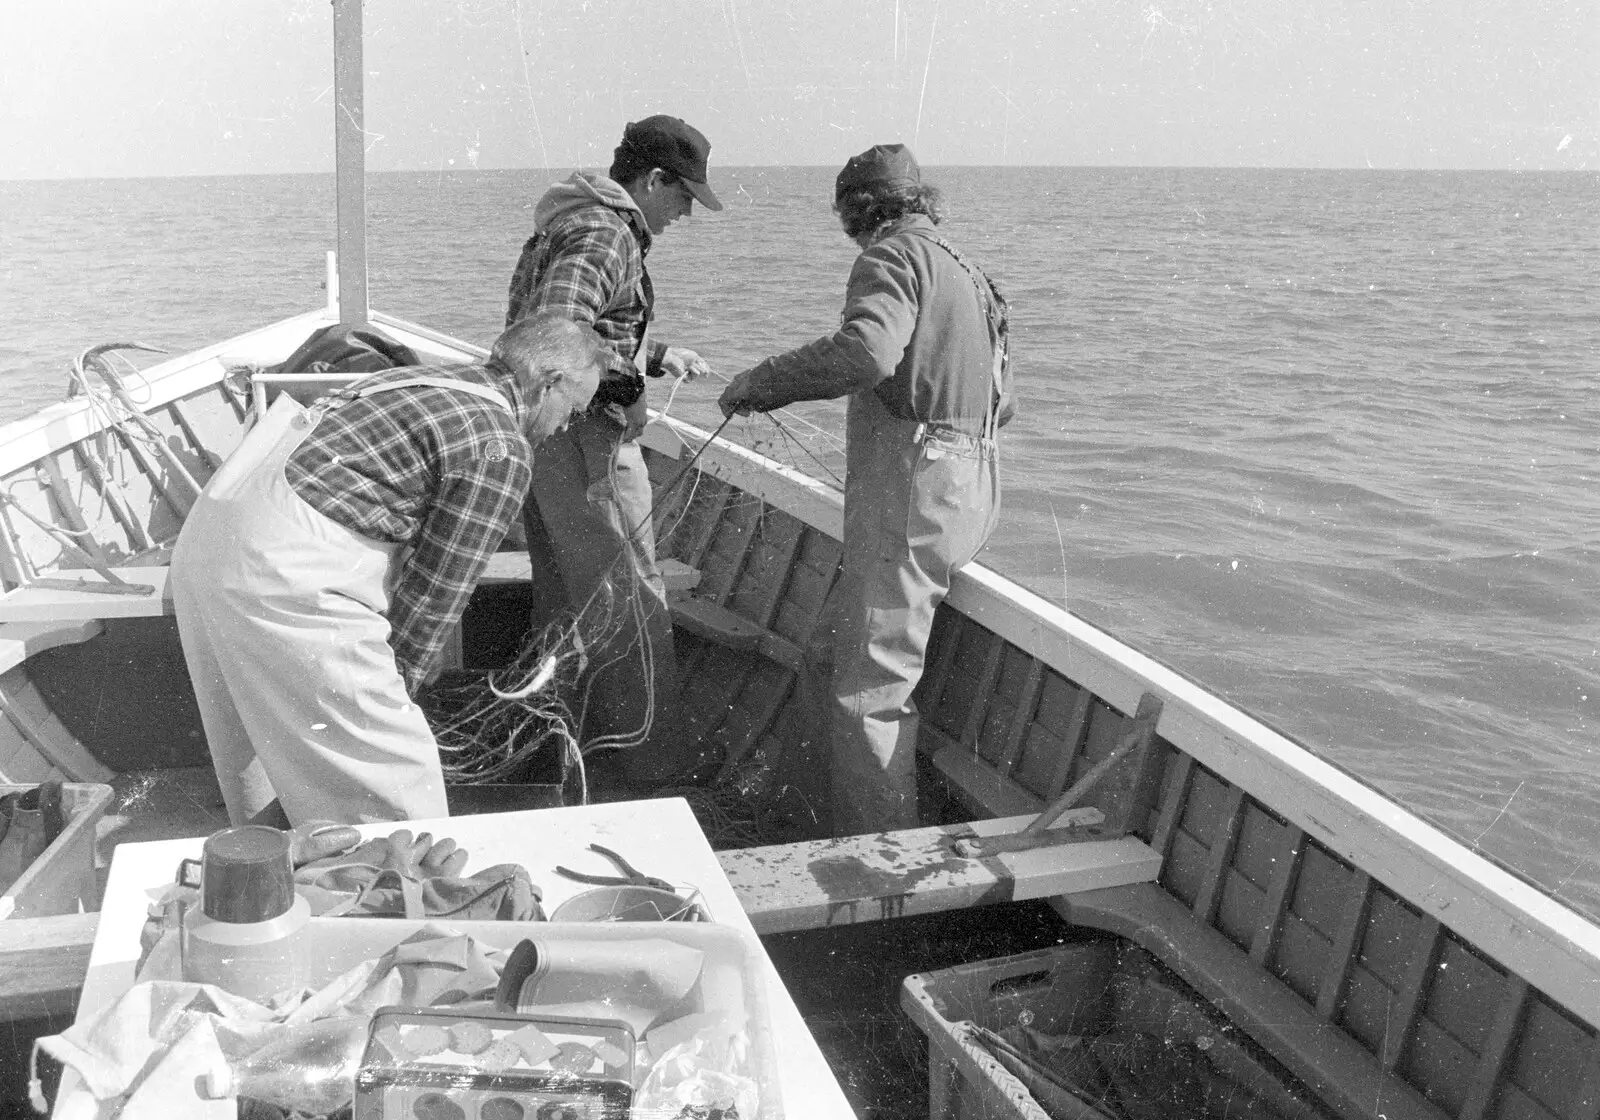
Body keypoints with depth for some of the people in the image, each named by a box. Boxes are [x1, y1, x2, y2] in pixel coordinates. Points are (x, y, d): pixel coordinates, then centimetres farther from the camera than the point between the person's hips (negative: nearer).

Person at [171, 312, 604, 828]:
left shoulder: (415, 379, 20)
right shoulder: (500, 450, -8)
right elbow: (437, 589, -6)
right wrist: (400, 688, 9)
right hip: (281, 578, -10)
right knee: (389, 769, 0)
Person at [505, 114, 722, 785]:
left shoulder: (570, 221, 16)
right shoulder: (607, 234, -17)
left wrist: (658, 354, 15)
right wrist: (632, 370, -19)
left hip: (539, 430, 10)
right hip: (589, 438, -10)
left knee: (563, 592, 21)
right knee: (632, 601, 1)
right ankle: (653, 757, 12)